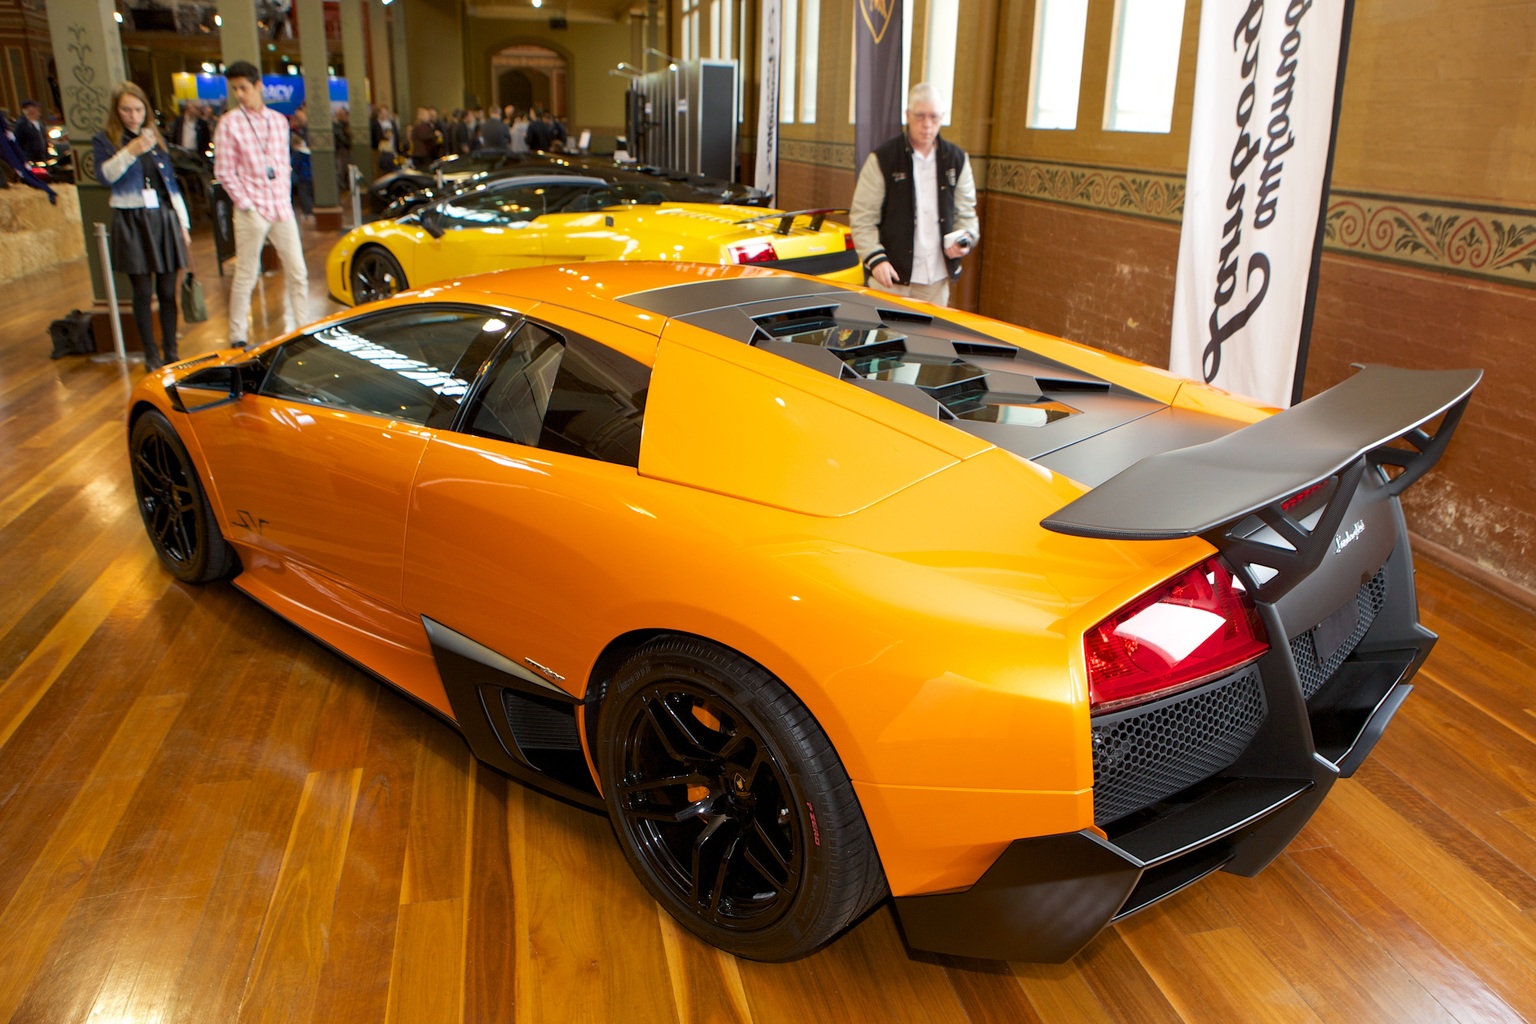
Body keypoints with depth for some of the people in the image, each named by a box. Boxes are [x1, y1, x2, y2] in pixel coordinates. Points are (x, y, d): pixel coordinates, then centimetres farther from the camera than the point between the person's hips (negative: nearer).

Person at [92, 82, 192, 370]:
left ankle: (171, 354, 10)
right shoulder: (105, 140, 2)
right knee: (143, 293, -1)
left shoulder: (155, 139, 15)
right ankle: (151, 355, 7)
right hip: (132, 222, -3)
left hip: (164, 219, 3)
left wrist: (183, 224, 13)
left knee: (167, 291, 3)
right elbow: (105, 174, -15)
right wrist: (130, 151, -29)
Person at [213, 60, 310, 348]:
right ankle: (238, 339, 9)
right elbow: (224, 172, -5)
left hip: (282, 209, 5)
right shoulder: (229, 124, -3)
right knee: (246, 277, 1)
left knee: (298, 273, 7)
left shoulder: (279, 121, 10)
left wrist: (285, 199, 6)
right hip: (252, 211, -4)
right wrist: (247, 205, -11)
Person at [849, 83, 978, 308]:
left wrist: (966, 238, -7)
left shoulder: (957, 160, 8)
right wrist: (876, 258, -17)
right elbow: (862, 217, -4)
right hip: (890, 275, -4)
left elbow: (966, 211, 15)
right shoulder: (882, 159, -3)